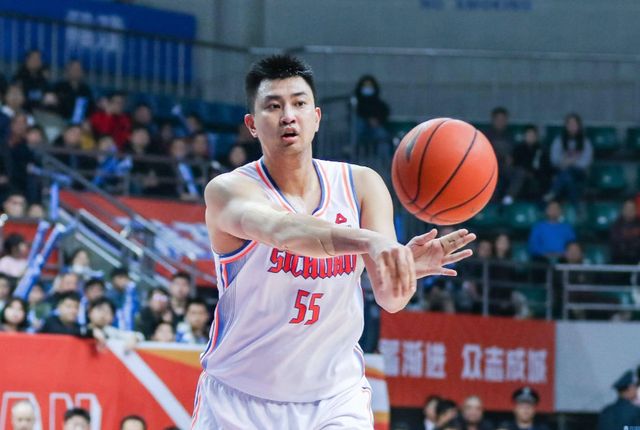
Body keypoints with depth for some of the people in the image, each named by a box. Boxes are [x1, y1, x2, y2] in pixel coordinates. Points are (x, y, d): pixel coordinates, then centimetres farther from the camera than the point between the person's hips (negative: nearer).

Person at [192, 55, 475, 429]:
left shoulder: (361, 185, -5)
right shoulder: (228, 190, -16)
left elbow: (389, 298, -14)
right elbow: (282, 231, -39)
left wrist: (408, 265, -39)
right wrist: (368, 240, -56)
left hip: (334, 399, 1)